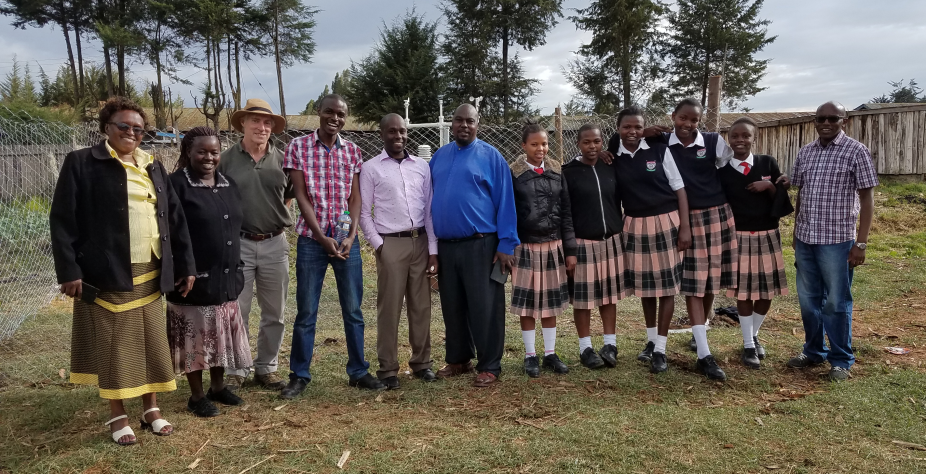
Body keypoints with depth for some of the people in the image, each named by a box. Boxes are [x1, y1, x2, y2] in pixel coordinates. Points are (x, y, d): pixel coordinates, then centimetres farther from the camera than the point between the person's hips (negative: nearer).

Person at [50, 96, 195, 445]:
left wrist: (186, 265, 8)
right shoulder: (82, 163, -2)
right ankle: (117, 416, 18)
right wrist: (69, 270, -13)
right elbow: (63, 220, -6)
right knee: (113, 345, 5)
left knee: (152, 342, 10)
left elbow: (175, 218, 12)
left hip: (149, 274, 5)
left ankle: (151, 408, 24)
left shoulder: (153, 167, 13)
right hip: (107, 273, -4)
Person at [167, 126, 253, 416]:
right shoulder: (177, 185, -11)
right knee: (196, 338, 5)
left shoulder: (228, 185, 9)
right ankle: (197, 396, 20)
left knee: (221, 335, 16)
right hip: (194, 277, -6)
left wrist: (237, 267, 17)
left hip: (225, 276, 6)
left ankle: (218, 387, 32)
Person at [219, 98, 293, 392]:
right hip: (238, 244, -2)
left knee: (274, 314, 9)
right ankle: (236, 370, 17)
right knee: (237, 312, 4)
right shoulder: (227, 159, -1)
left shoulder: (280, 159, 6)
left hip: (275, 244, 3)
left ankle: (267, 368, 24)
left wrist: (277, 221, 10)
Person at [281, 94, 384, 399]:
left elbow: (355, 197, 5)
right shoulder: (298, 147, 0)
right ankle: (299, 375, 17)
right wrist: (322, 237, -13)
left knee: (353, 310, 7)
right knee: (306, 312, 4)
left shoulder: (352, 151, 7)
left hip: (346, 240, 2)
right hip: (311, 239, -2)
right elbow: (301, 196, -5)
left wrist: (351, 236, -9)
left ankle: (358, 371, 20)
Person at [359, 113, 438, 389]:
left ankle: (421, 362, 21)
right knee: (389, 307, 1)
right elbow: (364, 213, 1)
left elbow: (429, 209, 8)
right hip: (390, 244, -3)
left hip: (420, 242, 3)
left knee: (421, 305, 8)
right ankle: (388, 368, 11)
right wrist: (378, 245, -7)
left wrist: (433, 249, 3)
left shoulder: (422, 166, 9)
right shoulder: (370, 169, 1)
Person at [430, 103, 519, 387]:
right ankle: (458, 360, 29)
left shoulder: (490, 157, -3)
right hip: (445, 246, 5)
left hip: (481, 245, -5)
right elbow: (428, 198, 16)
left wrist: (506, 245, -11)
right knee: (452, 307, 14)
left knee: (485, 308, 0)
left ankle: (489, 367, 12)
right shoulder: (438, 158, 11)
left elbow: (505, 202, -6)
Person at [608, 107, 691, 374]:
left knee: (666, 285, 2)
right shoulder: (613, 158, 0)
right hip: (634, 226, 2)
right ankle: (651, 341, 30)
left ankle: (660, 349, 12)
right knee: (644, 285, 12)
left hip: (666, 223, -2)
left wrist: (685, 227, -7)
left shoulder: (659, 150, -5)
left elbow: (679, 189, -2)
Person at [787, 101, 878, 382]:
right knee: (808, 300, 13)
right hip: (805, 239, 5)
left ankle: (841, 360, 17)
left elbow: (867, 198, -6)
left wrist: (861, 243, -10)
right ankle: (814, 351, 29)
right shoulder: (805, 152, 9)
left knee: (836, 302, 3)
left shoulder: (856, 151, -5)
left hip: (837, 240, -5)